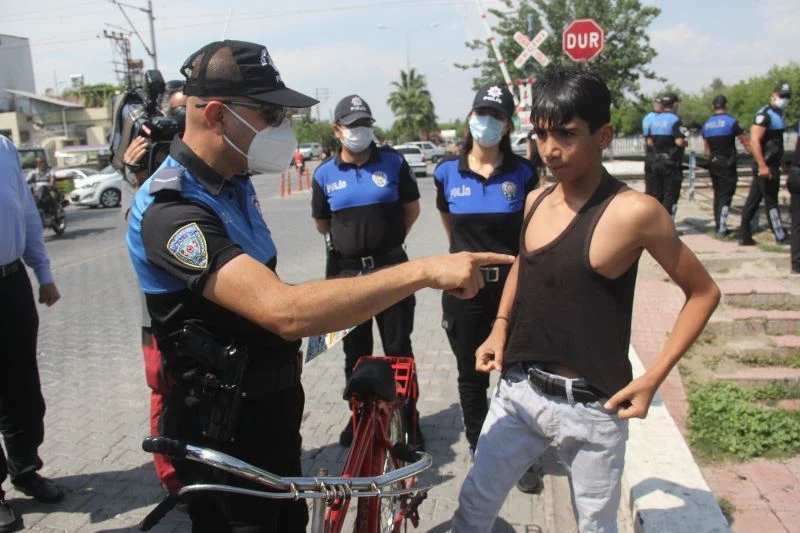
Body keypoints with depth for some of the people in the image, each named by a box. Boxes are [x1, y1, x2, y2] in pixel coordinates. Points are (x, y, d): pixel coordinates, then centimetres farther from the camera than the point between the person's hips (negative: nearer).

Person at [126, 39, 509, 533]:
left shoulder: (234, 183, 4)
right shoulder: (172, 210, -28)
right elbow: (286, 311, -41)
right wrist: (425, 270, -40)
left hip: (272, 412, 9)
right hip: (225, 432, -9)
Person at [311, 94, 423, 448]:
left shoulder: (393, 162, -2)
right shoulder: (325, 174, 1)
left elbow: (412, 208, 8)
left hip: (390, 268, -1)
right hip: (346, 272, 2)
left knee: (398, 348, 5)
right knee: (355, 352, 13)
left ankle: (408, 417, 18)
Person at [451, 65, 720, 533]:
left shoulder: (633, 212, -16)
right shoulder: (536, 201, 2)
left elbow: (704, 292, -6)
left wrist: (653, 378, -11)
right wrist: (499, 329, 7)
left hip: (591, 408, -4)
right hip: (518, 392, 5)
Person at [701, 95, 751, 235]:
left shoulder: (706, 125, 7)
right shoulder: (731, 122, -11)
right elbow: (746, 143, -7)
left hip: (713, 164, 6)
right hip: (727, 163, -6)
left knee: (717, 194, 16)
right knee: (726, 195, -3)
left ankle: (718, 225, 21)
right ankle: (721, 228, -9)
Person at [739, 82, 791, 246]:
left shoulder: (778, 114, 16)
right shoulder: (764, 115, -15)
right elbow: (754, 141, -23)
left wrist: (781, 162, 23)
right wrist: (762, 166, -27)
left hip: (772, 165, 9)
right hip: (766, 166, -9)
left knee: (753, 200, 10)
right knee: (771, 202, 1)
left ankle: (744, 235, 14)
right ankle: (781, 237, 10)